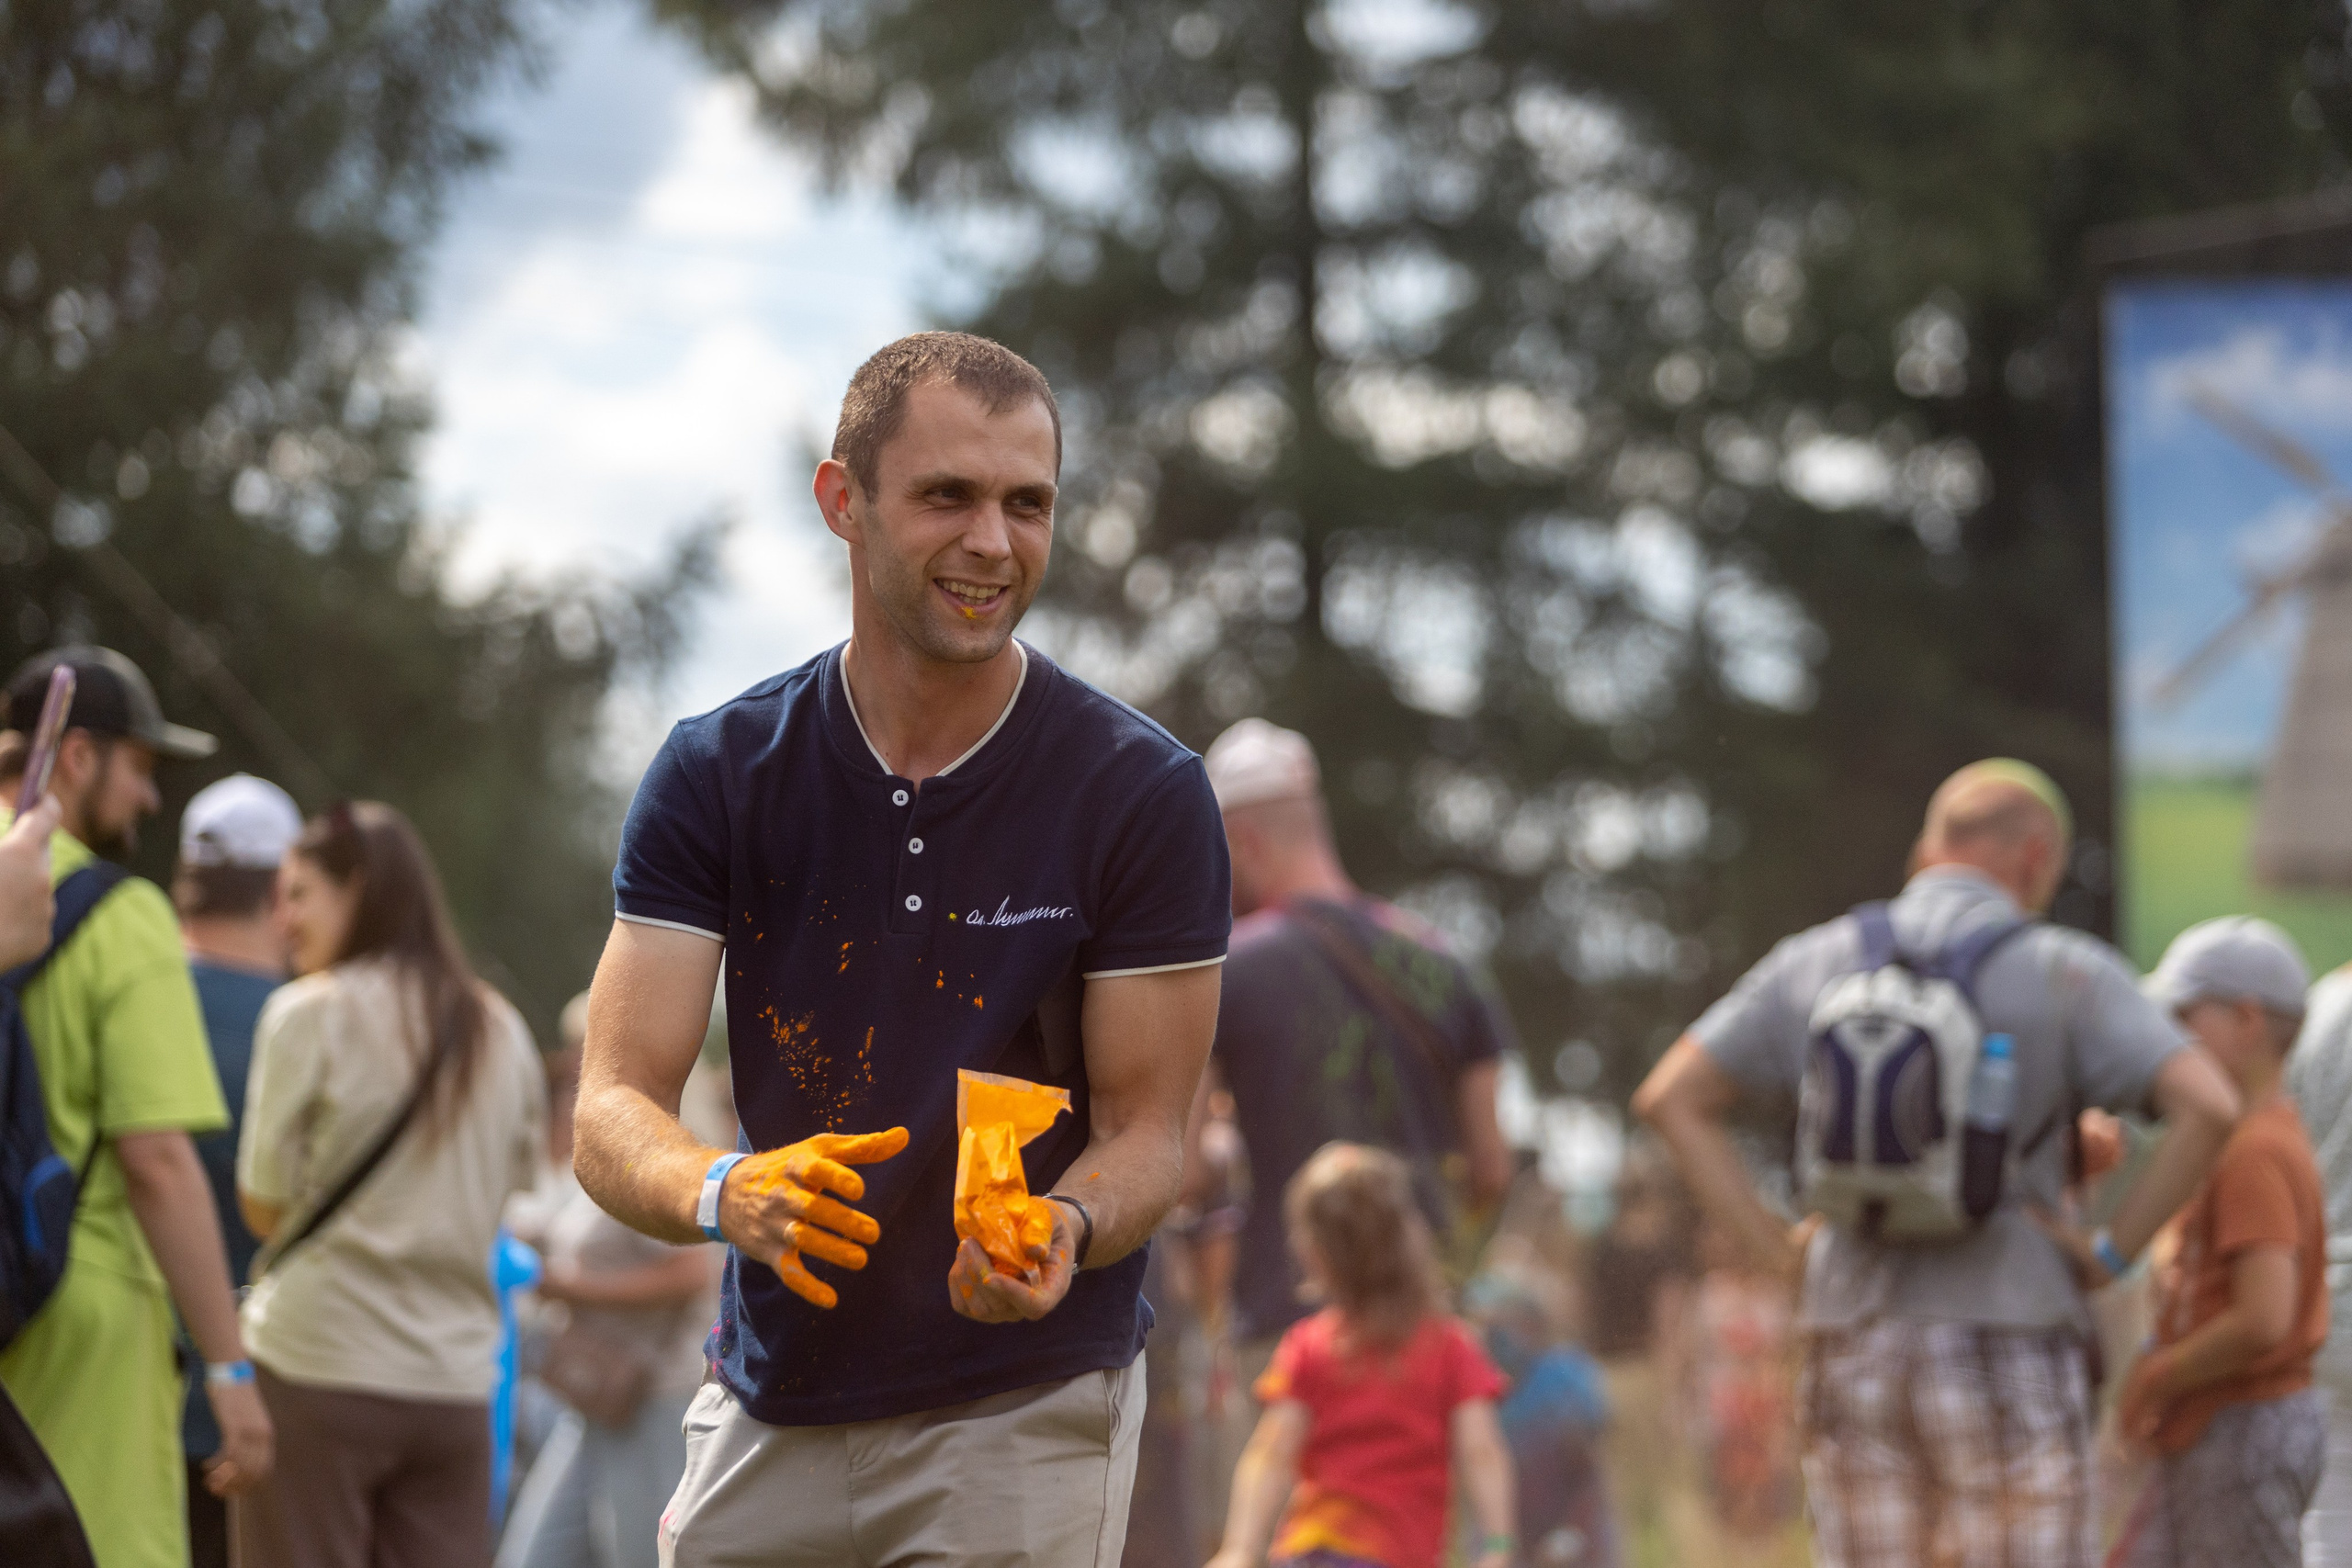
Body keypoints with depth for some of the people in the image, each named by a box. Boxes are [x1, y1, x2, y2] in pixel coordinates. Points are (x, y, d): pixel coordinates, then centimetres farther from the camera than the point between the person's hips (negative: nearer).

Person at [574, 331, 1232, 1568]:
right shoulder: (716, 773, -4)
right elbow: (614, 1107, -8)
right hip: (768, 1407, 2)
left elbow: (1145, 1125, -5)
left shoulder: (1141, 792, -9)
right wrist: (725, 1192, -30)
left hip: (1025, 1410, -2)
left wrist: (1064, 1226, -27)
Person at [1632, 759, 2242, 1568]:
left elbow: (1668, 1097, 6)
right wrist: (2113, 1253, -5)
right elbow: (2208, 1105, -16)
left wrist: (1775, 1247, 5)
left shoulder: (1817, 962, 7)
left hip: (1855, 1347, 4)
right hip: (2007, 1350, -3)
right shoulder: (2063, 971, -4)